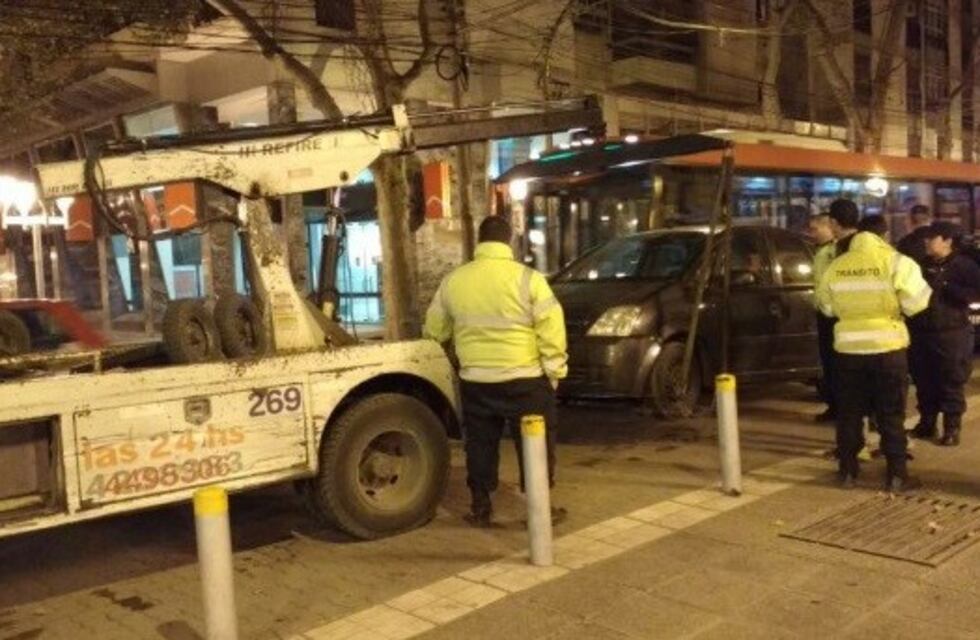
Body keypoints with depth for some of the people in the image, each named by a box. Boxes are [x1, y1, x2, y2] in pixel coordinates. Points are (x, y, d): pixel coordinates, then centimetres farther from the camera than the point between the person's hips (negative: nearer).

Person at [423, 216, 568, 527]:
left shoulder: (453, 280, 2)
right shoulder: (528, 278, -9)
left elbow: (434, 330, 13)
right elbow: (551, 330, -11)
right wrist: (555, 370, -2)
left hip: (475, 381, 3)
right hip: (524, 379, -3)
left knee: (480, 445, 14)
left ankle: (480, 508, 21)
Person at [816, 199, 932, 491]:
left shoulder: (835, 266, -1)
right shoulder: (895, 261, -11)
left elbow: (826, 307, 10)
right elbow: (915, 302, -12)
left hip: (849, 347, 2)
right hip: (888, 346, -2)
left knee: (849, 412, 13)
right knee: (891, 414, 7)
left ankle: (847, 471, 18)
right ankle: (896, 474, 11)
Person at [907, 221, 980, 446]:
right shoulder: (923, 264, 10)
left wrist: (947, 288, -19)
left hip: (952, 334, -5)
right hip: (921, 333, 5)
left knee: (951, 384, 2)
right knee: (924, 383, 12)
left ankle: (952, 428, 12)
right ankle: (926, 423, 25)